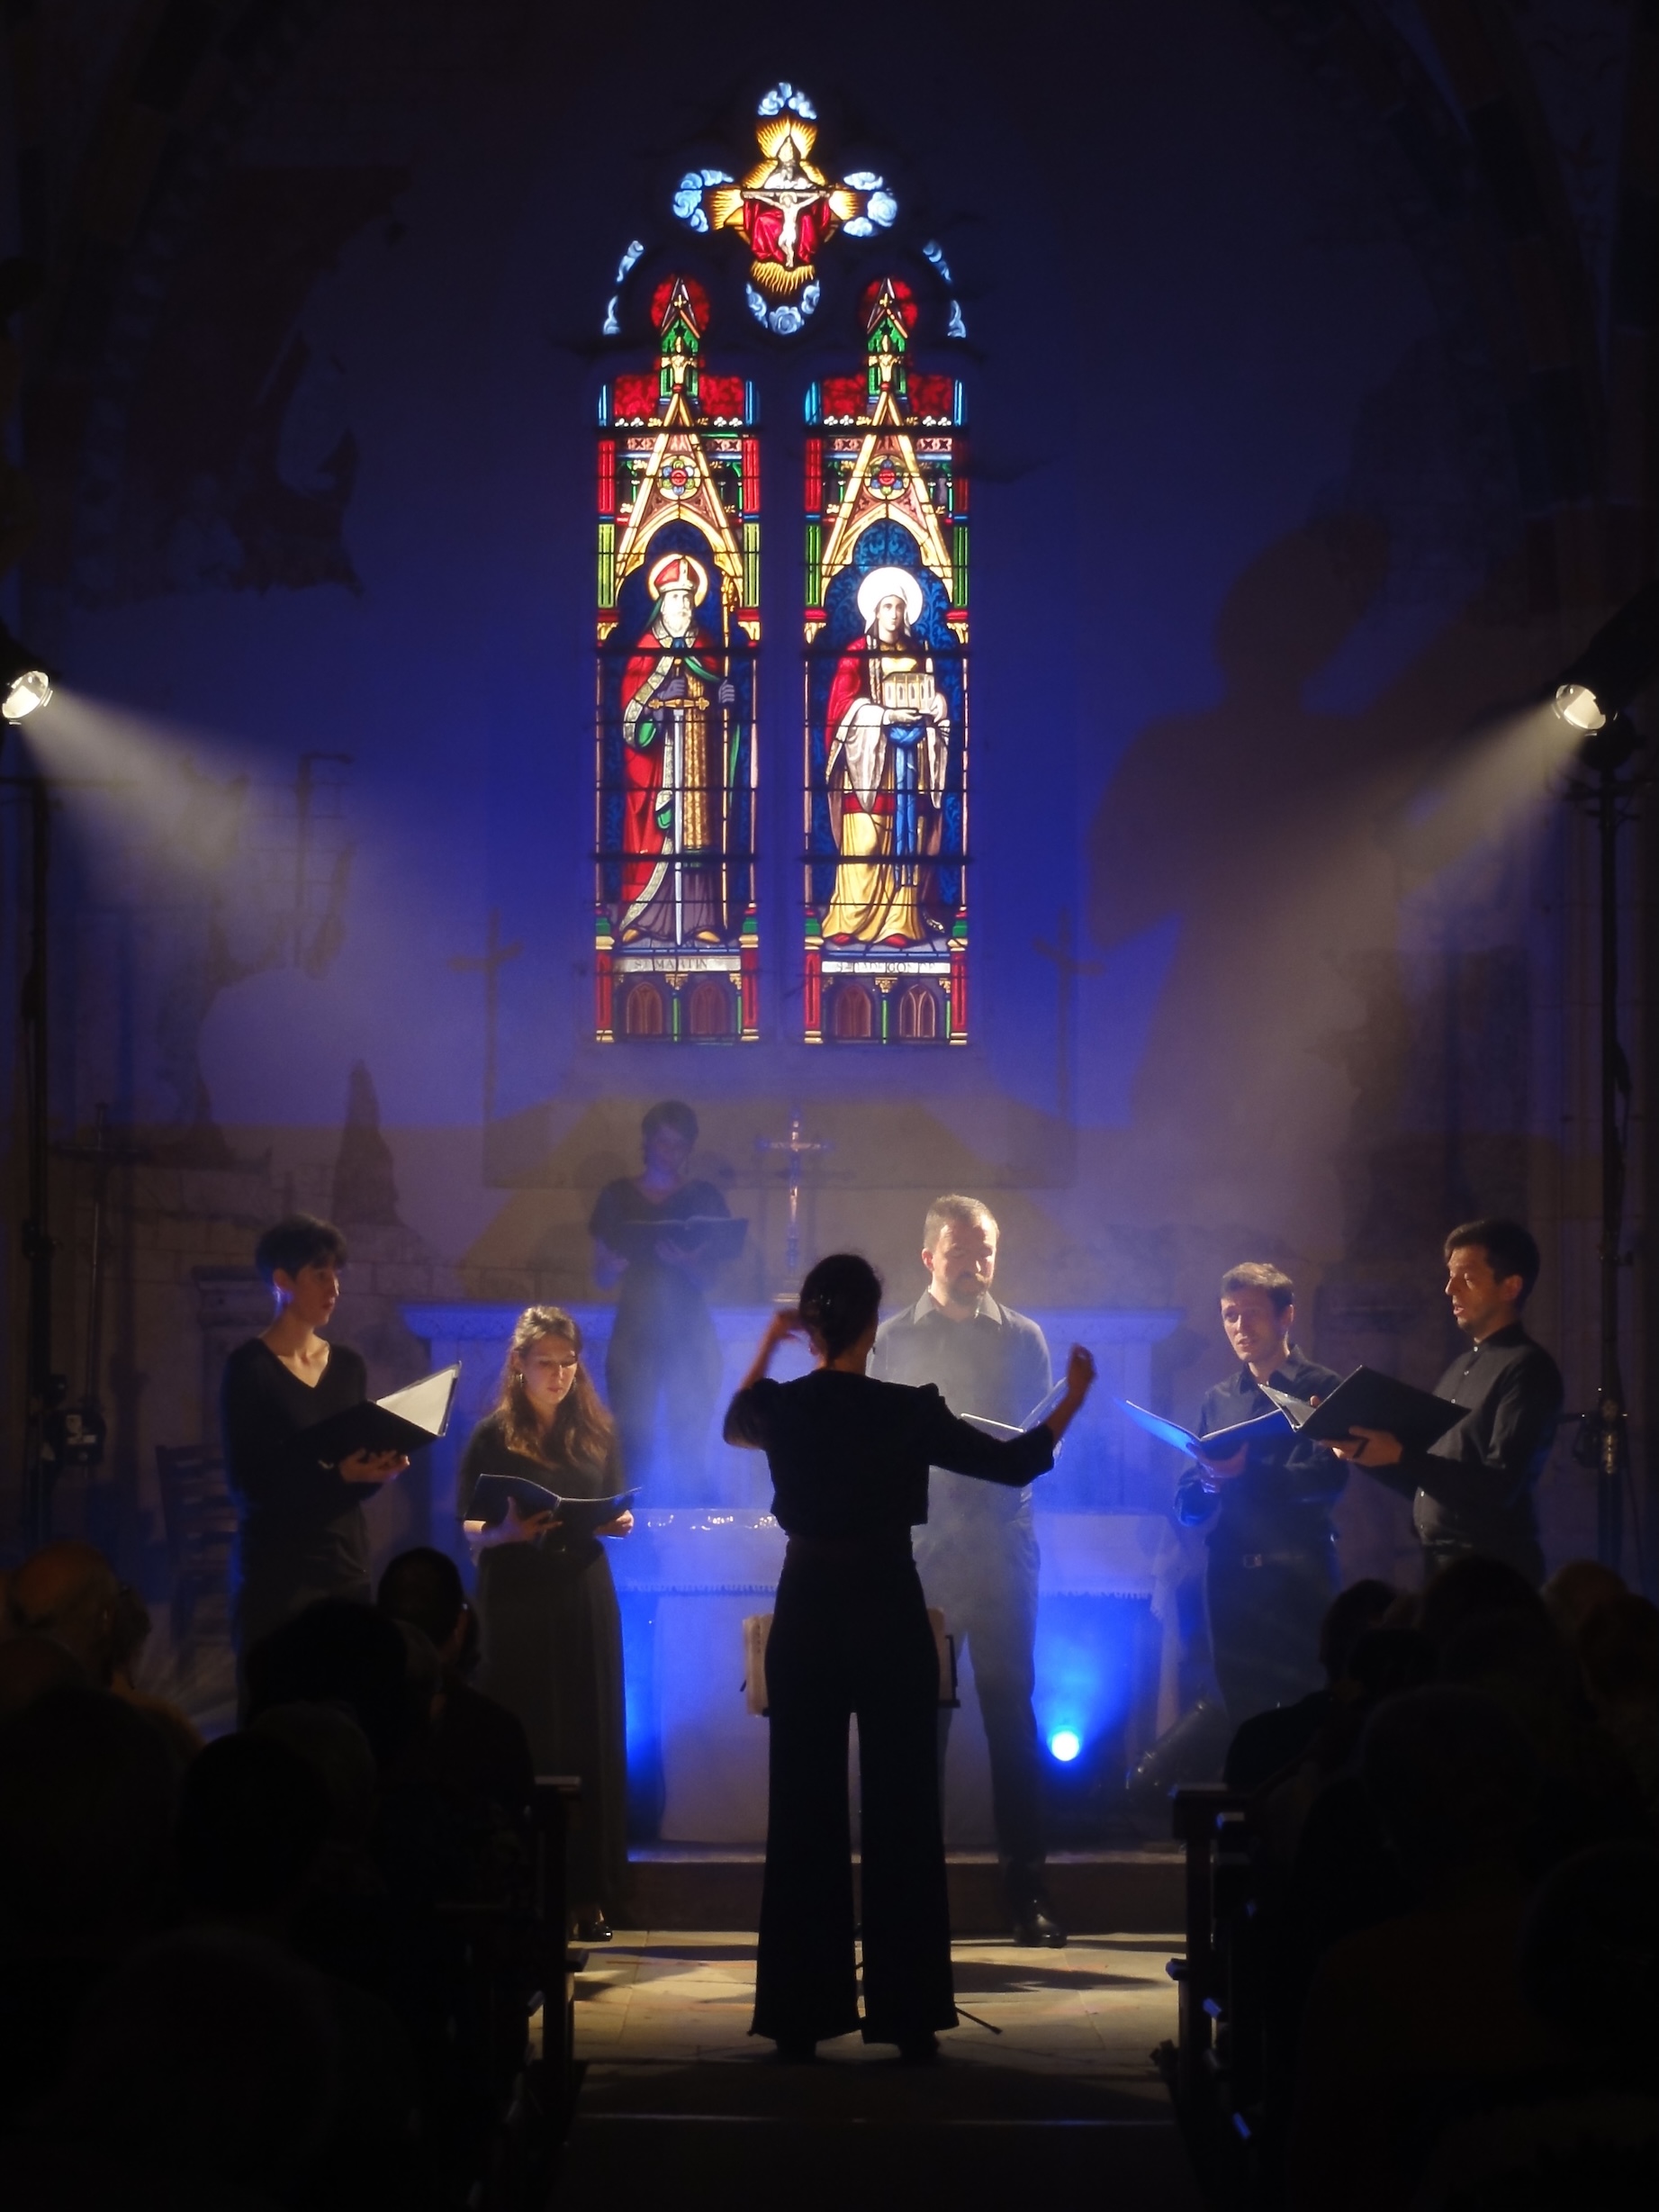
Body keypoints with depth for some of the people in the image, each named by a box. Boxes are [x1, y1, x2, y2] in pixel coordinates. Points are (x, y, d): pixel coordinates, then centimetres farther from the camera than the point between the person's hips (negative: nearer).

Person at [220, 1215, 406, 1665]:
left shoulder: (349, 1366, 11)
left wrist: (380, 1469, -7)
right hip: (276, 1570, -5)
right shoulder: (249, 1367, -6)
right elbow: (246, 1483, -12)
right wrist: (336, 1475, -23)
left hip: (347, 1562, 5)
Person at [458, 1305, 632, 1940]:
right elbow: (468, 1529, -2)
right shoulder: (494, 1435, 0)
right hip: (516, 1601, -3)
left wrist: (621, 1524, -7)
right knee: (521, 1744, -4)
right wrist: (505, 1531, -22)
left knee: (590, 1741, 1)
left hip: (585, 1599, 3)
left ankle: (590, 1894, 5)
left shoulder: (596, 1431, 9)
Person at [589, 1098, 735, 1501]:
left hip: (690, 1336, 0)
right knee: (634, 1446, -4)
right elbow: (602, 1275, 5)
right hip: (634, 1335, 0)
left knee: (690, 1450, -6)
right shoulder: (618, 1196, 8)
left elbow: (710, 1278, 0)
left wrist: (689, 1263, -22)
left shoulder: (703, 1198, 6)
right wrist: (622, 1257, -17)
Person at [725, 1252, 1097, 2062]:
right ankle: (907, 2016, 4)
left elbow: (734, 1425, 22)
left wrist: (768, 1343, 33)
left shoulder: (781, 1407, -4)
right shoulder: (908, 1412, -11)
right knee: (901, 1813, 4)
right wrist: (1074, 1396, 14)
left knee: (802, 1813, 7)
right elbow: (1017, 1463, -1)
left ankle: (799, 2017, 9)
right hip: (890, 1616, -2)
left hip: (805, 1617, 2)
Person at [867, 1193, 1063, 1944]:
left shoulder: (1023, 1338, 13)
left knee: (1011, 1711, -2)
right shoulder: (891, 1340, 10)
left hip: (1000, 1541, 1)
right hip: (918, 1543, 0)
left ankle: (1027, 1893, -1)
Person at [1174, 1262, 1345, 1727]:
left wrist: (1246, 1474, -26)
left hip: (1299, 1573, -4)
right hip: (1230, 1576, 4)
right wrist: (1208, 1487, -14)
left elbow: (1328, 1479, -14)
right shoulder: (1218, 1399, 16)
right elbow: (1186, 1504, 9)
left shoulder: (1321, 1388, 1)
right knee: (1241, 1715, 5)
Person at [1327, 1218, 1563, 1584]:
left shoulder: (1527, 1369, -10)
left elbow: (1499, 1487, -19)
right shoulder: (1460, 1367, 17)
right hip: (1439, 1563, 8)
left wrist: (1398, 1455, -24)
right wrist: (1363, 1449, 3)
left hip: (1493, 1570, -8)